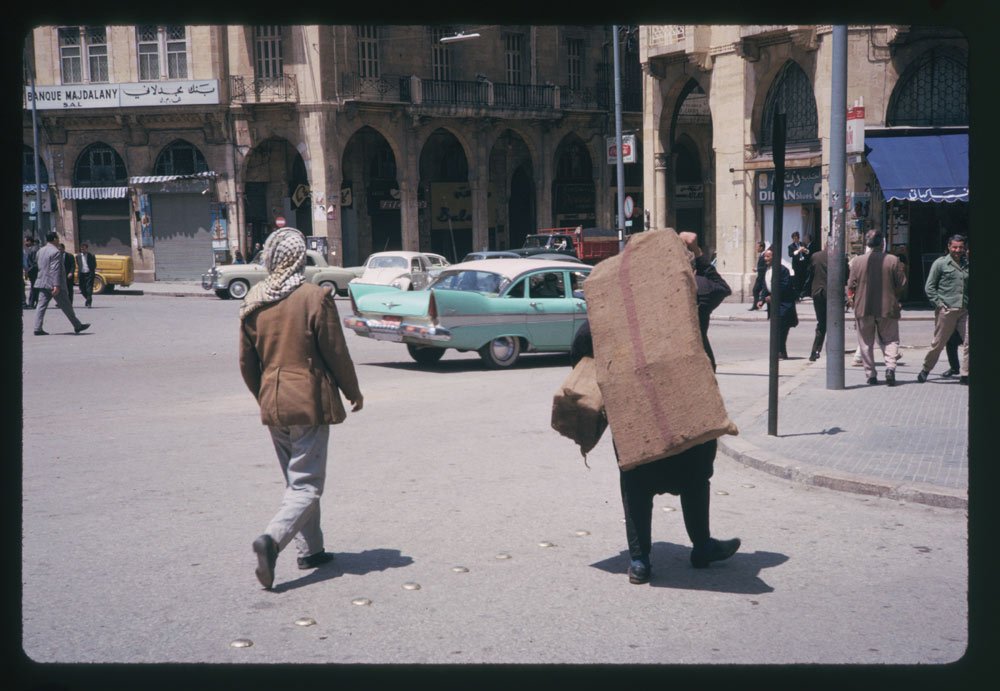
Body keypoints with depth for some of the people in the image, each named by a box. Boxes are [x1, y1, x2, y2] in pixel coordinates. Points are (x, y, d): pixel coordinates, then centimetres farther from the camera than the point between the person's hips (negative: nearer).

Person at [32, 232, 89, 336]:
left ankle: (38, 328, -3)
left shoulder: (40, 251, 11)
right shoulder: (56, 252, -15)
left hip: (42, 283, 7)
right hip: (53, 284, -7)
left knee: (41, 306, 4)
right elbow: (55, 269, -21)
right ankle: (77, 326, 13)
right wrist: (57, 285, -24)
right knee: (66, 306, 2)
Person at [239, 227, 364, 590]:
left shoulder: (253, 303, 4)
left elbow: (246, 363, 10)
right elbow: (336, 353, -8)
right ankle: (272, 539, -22)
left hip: (273, 406, 6)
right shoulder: (315, 298, -12)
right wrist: (354, 392, 7)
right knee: (307, 485, -2)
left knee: (296, 481, 18)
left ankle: (310, 550, 24)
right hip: (309, 403, -6)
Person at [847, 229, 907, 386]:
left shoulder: (857, 261, -5)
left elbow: (851, 285, -3)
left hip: (863, 308, 1)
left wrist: (851, 297, 15)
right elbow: (902, 285, -2)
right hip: (887, 308, 0)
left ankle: (870, 374, 10)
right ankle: (890, 366, -12)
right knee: (890, 339, 10)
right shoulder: (893, 260, -6)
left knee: (866, 343, 11)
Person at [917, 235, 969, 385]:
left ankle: (965, 374, -1)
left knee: (969, 341, -6)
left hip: (964, 310, 4)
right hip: (946, 310, -4)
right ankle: (925, 369, 22)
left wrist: (970, 305, 10)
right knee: (938, 342, 4)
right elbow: (929, 287, -1)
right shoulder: (940, 263, 0)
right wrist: (939, 304, -9)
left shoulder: (967, 265, 13)